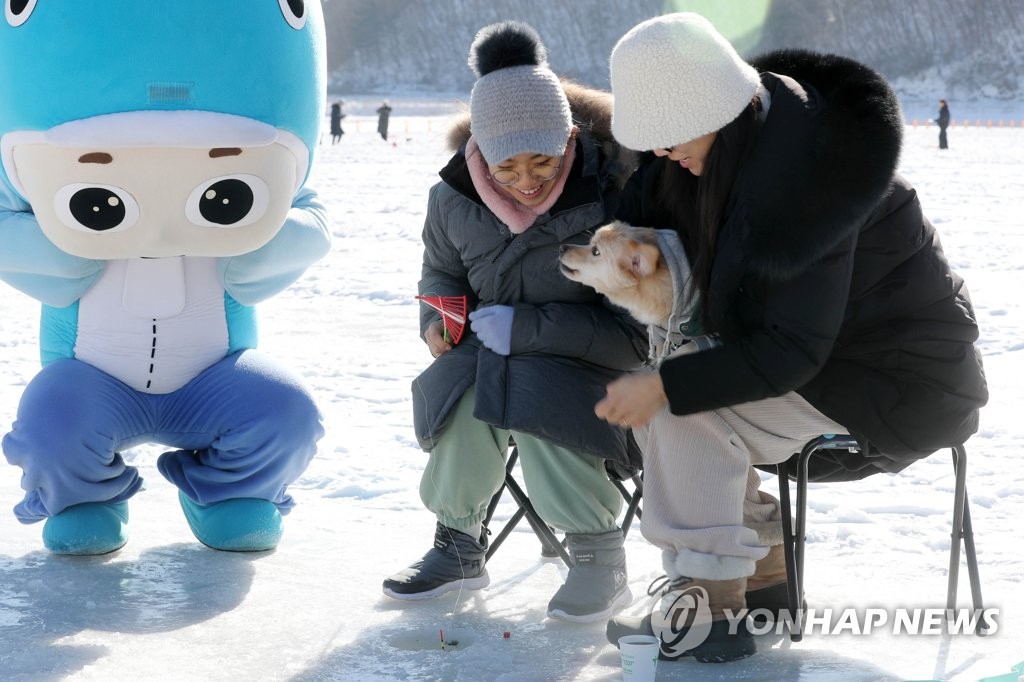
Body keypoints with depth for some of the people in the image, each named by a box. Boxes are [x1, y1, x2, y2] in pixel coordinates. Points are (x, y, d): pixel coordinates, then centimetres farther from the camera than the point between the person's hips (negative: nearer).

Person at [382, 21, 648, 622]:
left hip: (592, 363, -4)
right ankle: (460, 544, -4)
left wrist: (525, 327, -28)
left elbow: (636, 330, -22)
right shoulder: (456, 196, -6)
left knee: (533, 401, -34)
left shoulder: (617, 193, -22)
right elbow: (441, 271, 18)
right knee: (466, 391, -29)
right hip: (494, 348, 4)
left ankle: (601, 560, -13)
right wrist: (438, 318, -6)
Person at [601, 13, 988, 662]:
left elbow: (789, 353, -28)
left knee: (681, 411, -21)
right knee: (664, 392, 6)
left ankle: (707, 612, -11)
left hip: (897, 382, -10)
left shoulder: (797, 176, -30)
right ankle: (765, 571, 15)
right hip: (830, 346, 10)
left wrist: (665, 385, -27)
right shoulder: (736, 134, -3)